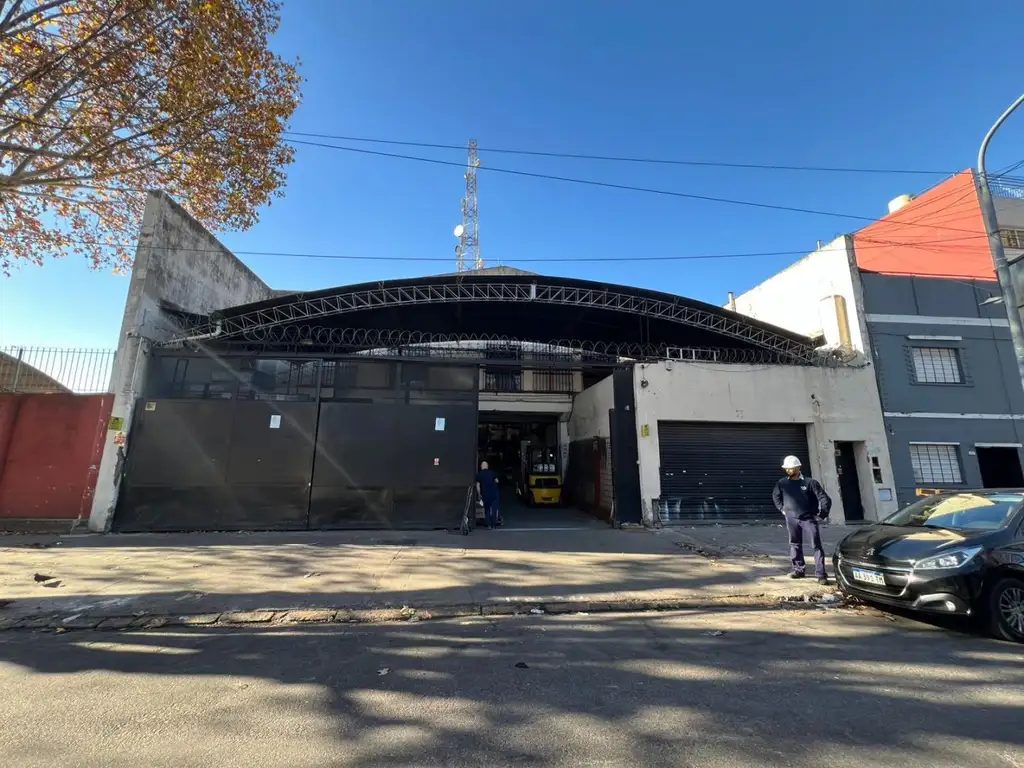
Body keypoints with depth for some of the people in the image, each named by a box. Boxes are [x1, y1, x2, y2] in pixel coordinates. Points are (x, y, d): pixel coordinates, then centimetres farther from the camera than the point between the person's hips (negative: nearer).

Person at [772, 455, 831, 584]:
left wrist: (822, 513, -9)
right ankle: (798, 569, 23)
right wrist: (782, 508, 13)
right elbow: (775, 496, 19)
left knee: (817, 545, -6)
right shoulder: (782, 483, 1)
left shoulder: (810, 482, -9)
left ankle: (821, 574, -2)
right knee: (795, 545, 11)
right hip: (792, 518, 4)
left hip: (809, 518, -3)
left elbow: (824, 498, -7)